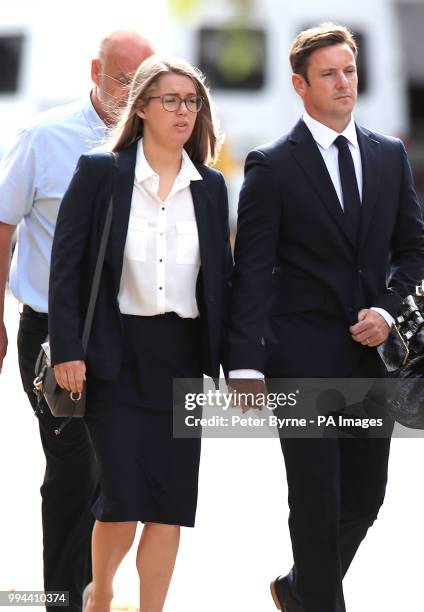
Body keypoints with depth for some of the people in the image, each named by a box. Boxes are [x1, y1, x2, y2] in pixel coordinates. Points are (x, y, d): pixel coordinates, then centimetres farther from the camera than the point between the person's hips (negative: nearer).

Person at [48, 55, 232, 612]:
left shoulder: (210, 188, 9)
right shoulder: (100, 174, -2)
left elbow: (222, 277, 12)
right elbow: (67, 264, -4)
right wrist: (68, 350, -12)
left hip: (185, 357, 4)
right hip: (117, 356, -4)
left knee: (171, 503, 1)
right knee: (124, 499, -9)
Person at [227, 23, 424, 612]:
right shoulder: (272, 166, -4)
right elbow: (252, 272, -7)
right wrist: (245, 364, -14)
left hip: (374, 355, 5)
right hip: (305, 359, -5)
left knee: (364, 497, 11)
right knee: (318, 502, -3)